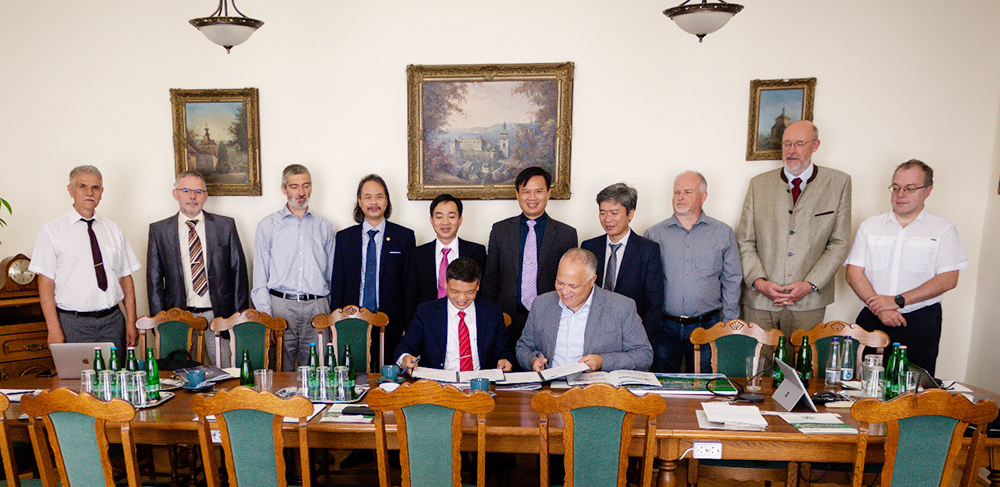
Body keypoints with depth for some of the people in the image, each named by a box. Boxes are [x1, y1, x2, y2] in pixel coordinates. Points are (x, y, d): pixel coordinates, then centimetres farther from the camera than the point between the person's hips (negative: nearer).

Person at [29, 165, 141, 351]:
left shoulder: (113, 230, 10)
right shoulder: (52, 231, 1)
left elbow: (126, 278, 7)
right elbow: (45, 283, -4)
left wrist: (131, 323, 1)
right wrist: (54, 330, -11)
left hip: (113, 321, 3)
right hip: (73, 324, -2)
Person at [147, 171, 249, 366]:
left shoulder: (225, 225, 5)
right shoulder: (159, 230, 7)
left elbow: (239, 271, 5)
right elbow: (154, 279, 7)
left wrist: (240, 316, 1)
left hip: (219, 315, 0)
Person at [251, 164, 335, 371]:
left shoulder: (324, 227, 14)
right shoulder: (268, 226, 9)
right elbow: (260, 278, 6)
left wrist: (330, 312, 6)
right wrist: (266, 315, -4)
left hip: (317, 309, 1)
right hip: (280, 307, -1)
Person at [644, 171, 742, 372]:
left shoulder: (723, 233, 6)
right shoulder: (654, 234, 4)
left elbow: (732, 281, 8)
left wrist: (728, 325, 3)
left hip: (706, 325, 0)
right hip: (664, 326, 0)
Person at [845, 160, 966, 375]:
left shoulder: (943, 229, 6)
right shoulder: (870, 226, 11)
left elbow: (948, 280, -4)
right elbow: (854, 274, 3)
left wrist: (898, 301, -12)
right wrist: (878, 306, -10)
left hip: (921, 322, -1)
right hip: (872, 319, 1)